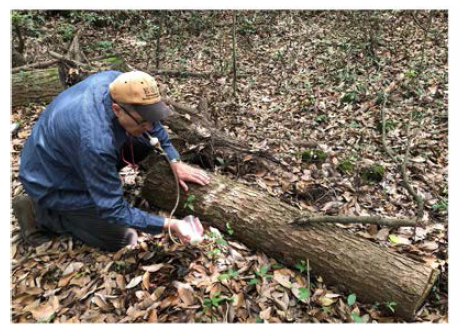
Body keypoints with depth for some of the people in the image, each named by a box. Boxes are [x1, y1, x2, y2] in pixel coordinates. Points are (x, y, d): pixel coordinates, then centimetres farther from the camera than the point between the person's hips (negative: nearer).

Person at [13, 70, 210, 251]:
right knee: (120, 238, -7)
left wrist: (175, 162, -3)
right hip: (53, 183, -7)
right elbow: (113, 210, -30)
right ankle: (41, 213, 4)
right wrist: (169, 225, -30)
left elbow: (152, 124, 0)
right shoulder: (96, 142, -42)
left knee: (144, 143, -2)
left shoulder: (118, 82, -21)